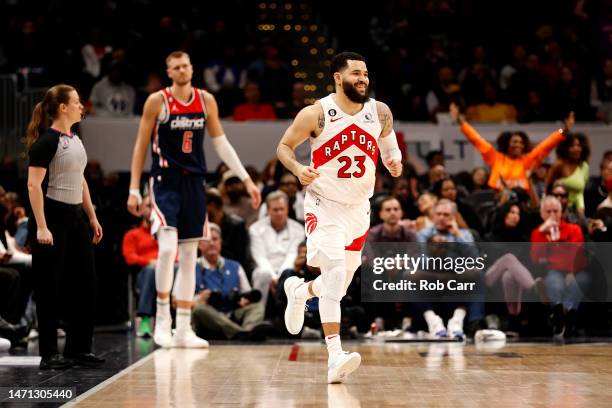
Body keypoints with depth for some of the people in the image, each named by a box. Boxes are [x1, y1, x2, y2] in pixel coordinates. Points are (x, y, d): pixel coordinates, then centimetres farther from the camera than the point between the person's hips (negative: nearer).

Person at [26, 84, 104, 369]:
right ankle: (49, 354, 5)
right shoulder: (47, 141, -13)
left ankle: (78, 349, 17)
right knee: (50, 289, -2)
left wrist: (92, 218, 19)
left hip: (75, 217, 9)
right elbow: (34, 185, -17)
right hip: (52, 216, -9)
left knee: (85, 284, 9)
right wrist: (41, 227, -23)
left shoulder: (75, 140, 13)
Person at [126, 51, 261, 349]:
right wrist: (134, 189, -6)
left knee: (189, 256, 6)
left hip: (194, 183, 5)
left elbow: (221, 142, 11)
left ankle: (183, 329, 11)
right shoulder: (157, 101, -6)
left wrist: (246, 179, 5)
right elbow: (141, 146, -2)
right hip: (165, 181, -4)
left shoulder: (206, 100, 5)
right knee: (168, 247, -20)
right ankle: (162, 317, -3)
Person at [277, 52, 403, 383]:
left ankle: (299, 290, 48)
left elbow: (388, 143, 15)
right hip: (324, 206, -5)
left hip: (358, 208, 5)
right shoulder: (316, 114, -13)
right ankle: (335, 357, -26)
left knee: (339, 285, 13)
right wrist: (298, 169, -23)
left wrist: (394, 161, -8)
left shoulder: (380, 113, -3)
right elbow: (284, 146, -3)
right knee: (335, 269, -24)